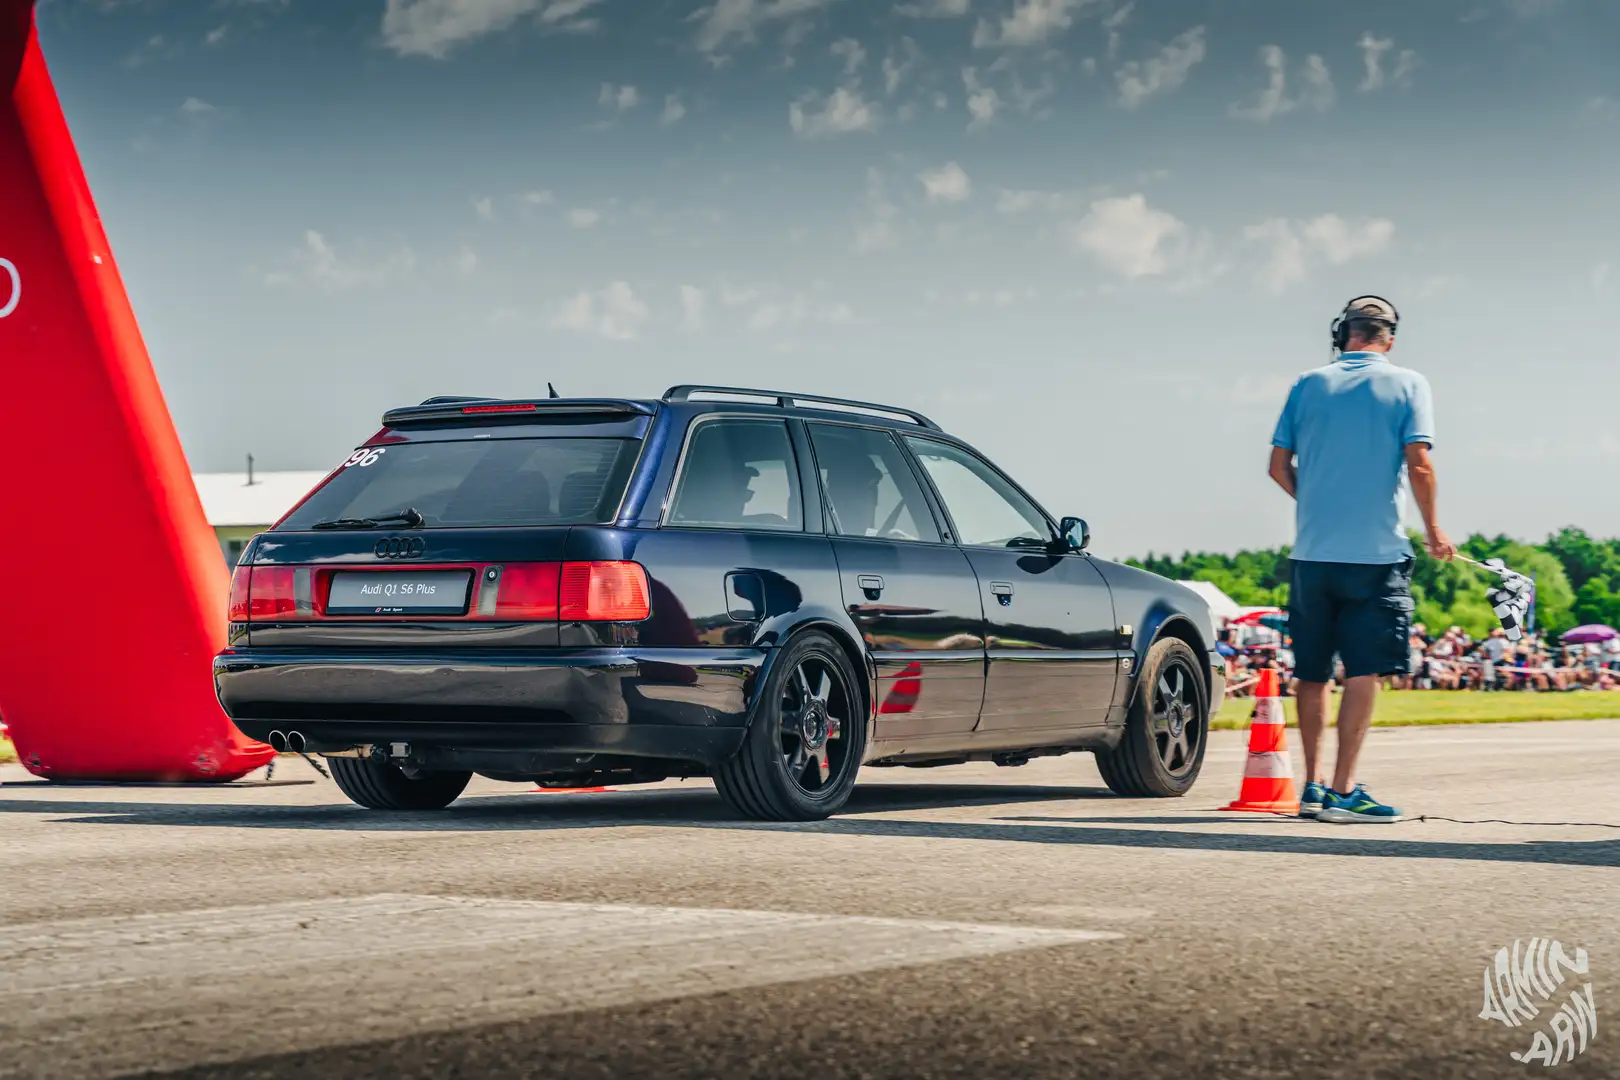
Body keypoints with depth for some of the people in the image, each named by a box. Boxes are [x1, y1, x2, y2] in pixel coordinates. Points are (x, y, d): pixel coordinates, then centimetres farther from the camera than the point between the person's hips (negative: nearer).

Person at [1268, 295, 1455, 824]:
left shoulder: (1309, 385, 7)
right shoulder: (1407, 384, -1)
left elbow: (1279, 466, 6)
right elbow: (1418, 464, -8)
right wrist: (1433, 529, 5)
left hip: (1312, 552, 3)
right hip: (1376, 550, -3)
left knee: (1312, 673, 12)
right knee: (1364, 670, -2)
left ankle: (1313, 786, 17)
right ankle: (1343, 790, -8)